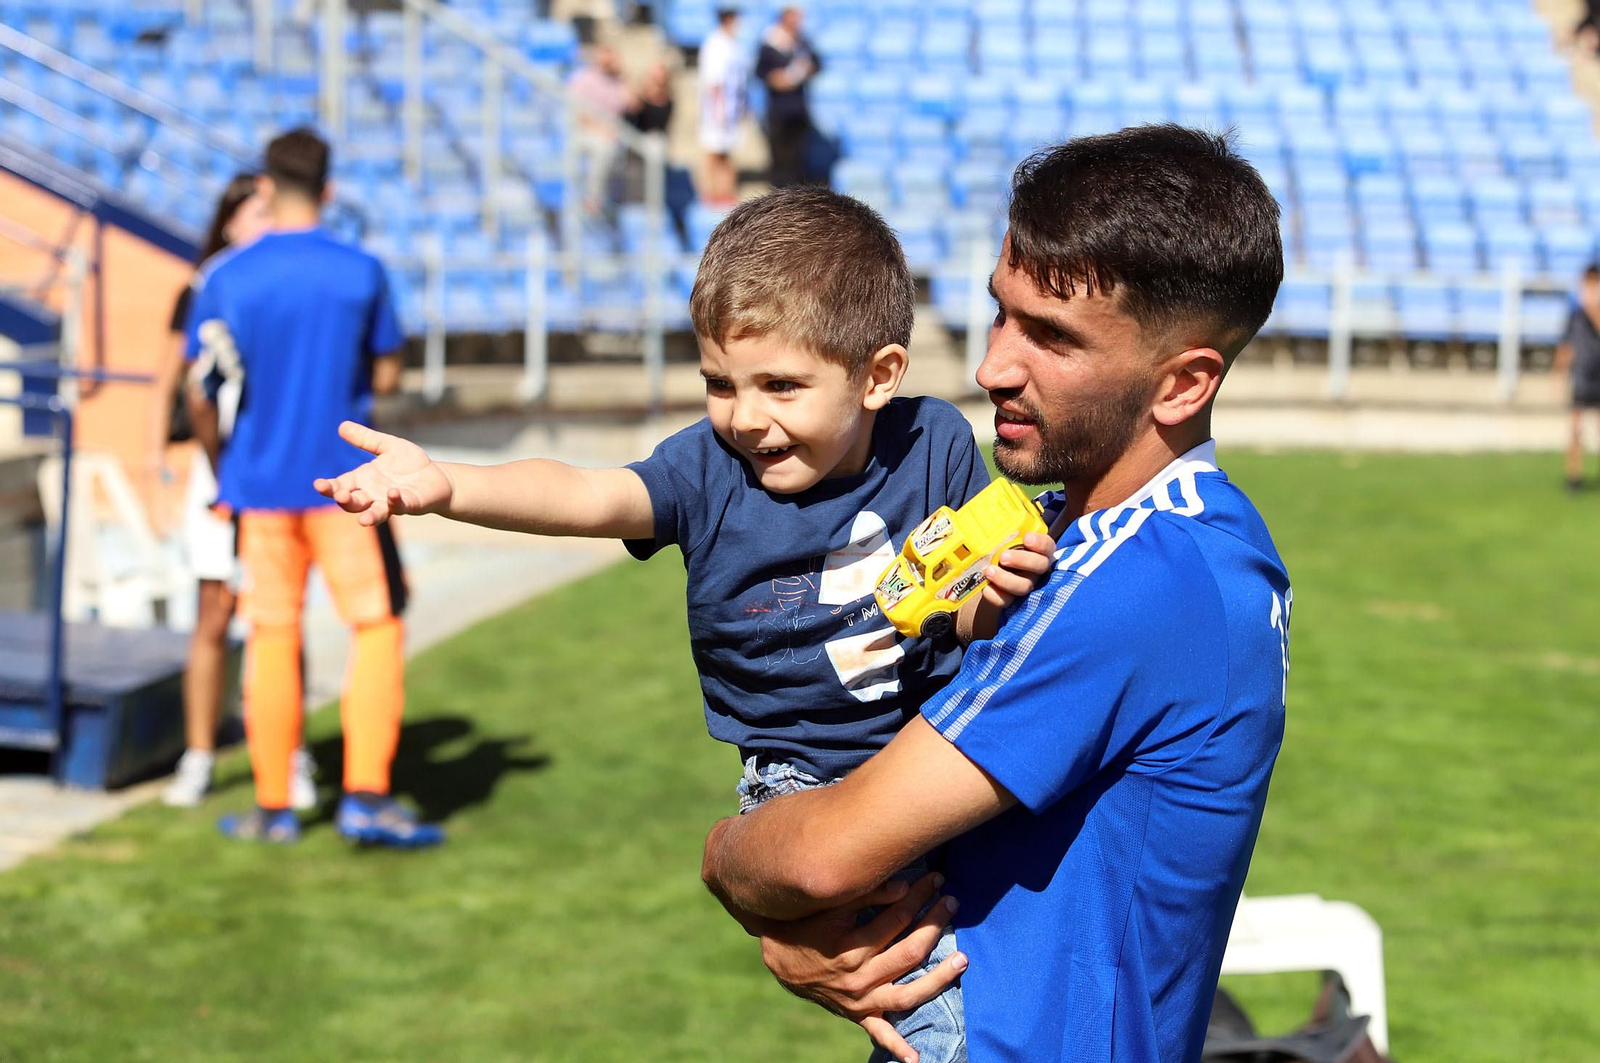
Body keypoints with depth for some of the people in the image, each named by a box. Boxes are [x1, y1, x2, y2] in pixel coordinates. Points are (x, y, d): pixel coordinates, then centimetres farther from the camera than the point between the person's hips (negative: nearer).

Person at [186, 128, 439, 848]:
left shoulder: (226, 277, -3)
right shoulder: (362, 272, -4)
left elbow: (201, 393, 0)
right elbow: (385, 378, 3)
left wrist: (217, 465, 16)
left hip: (259, 483, 2)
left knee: (271, 637, 8)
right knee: (377, 625, 5)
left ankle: (272, 807, 13)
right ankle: (366, 794, -4)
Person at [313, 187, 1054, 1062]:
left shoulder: (935, 443, -7)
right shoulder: (710, 471, -12)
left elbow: (968, 616, 4)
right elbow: (585, 497, -31)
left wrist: (998, 591, -19)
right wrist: (446, 486, -47)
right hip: (805, 776, -3)